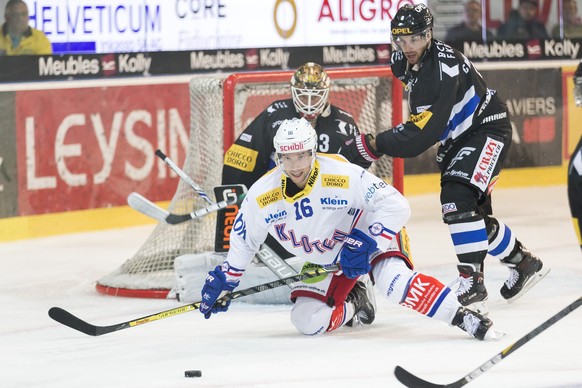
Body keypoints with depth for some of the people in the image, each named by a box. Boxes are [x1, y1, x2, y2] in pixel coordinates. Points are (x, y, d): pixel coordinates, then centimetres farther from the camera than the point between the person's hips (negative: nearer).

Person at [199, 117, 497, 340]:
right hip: (323, 261, 5)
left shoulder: (343, 175, -30)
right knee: (307, 322, -11)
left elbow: (395, 205, -28)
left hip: (366, 240, -5)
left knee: (394, 281, -33)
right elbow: (244, 238, 1)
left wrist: (367, 243, -35)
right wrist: (224, 280, 1)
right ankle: (352, 304, 19)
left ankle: (463, 317, -28)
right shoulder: (262, 195, -17)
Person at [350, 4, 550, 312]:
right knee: (474, 214, 12)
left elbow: (426, 130, -35)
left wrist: (378, 145, -31)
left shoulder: (444, 68, -32)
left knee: (458, 198, -26)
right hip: (456, 140, 10)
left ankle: (472, 284, -25)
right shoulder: (404, 62, -4)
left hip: (487, 129, -10)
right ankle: (524, 263, 31)